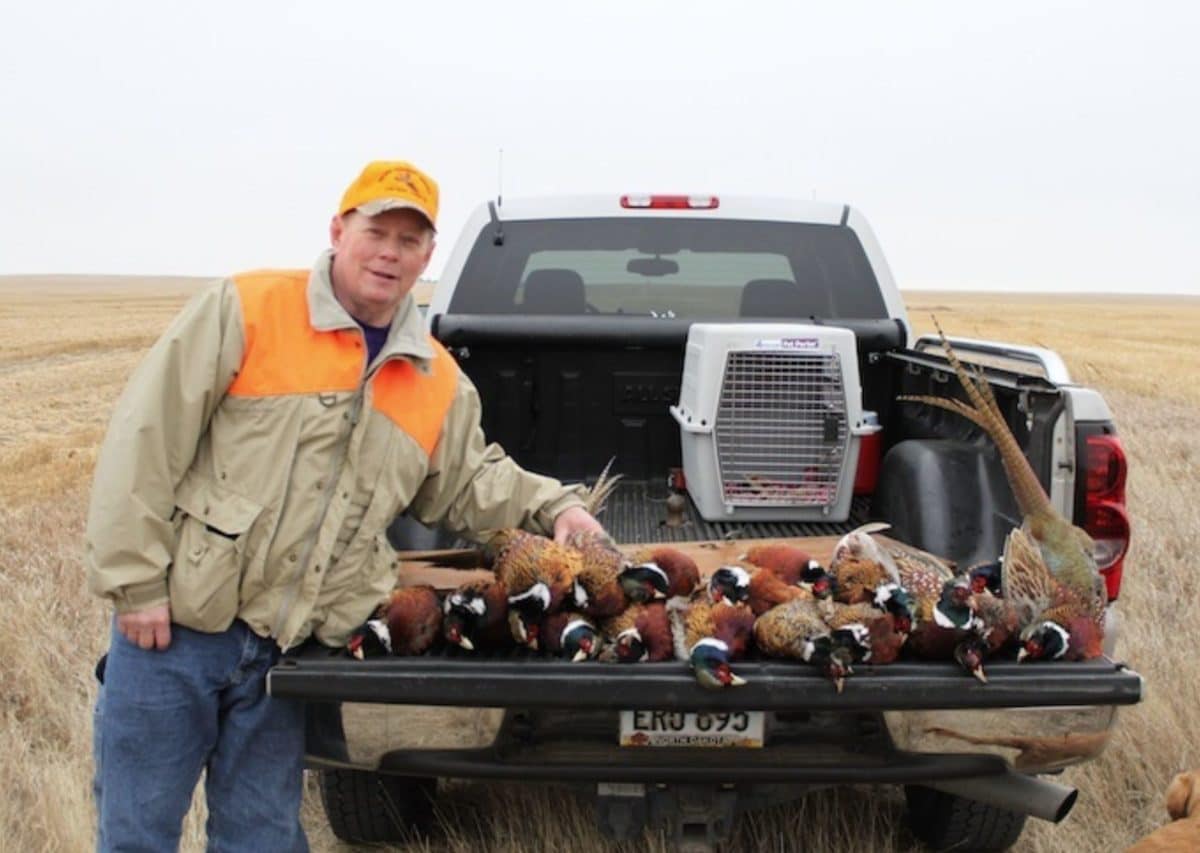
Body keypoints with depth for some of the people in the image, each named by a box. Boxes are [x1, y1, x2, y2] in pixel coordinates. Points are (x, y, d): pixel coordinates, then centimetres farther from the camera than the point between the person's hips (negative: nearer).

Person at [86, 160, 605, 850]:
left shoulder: (440, 381, 8)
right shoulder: (246, 309, -8)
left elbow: (466, 483, 23)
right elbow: (146, 442, -10)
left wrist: (553, 506, 6)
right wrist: (137, 581, -13)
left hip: (288, 650, 4)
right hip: (174, 629, -4)